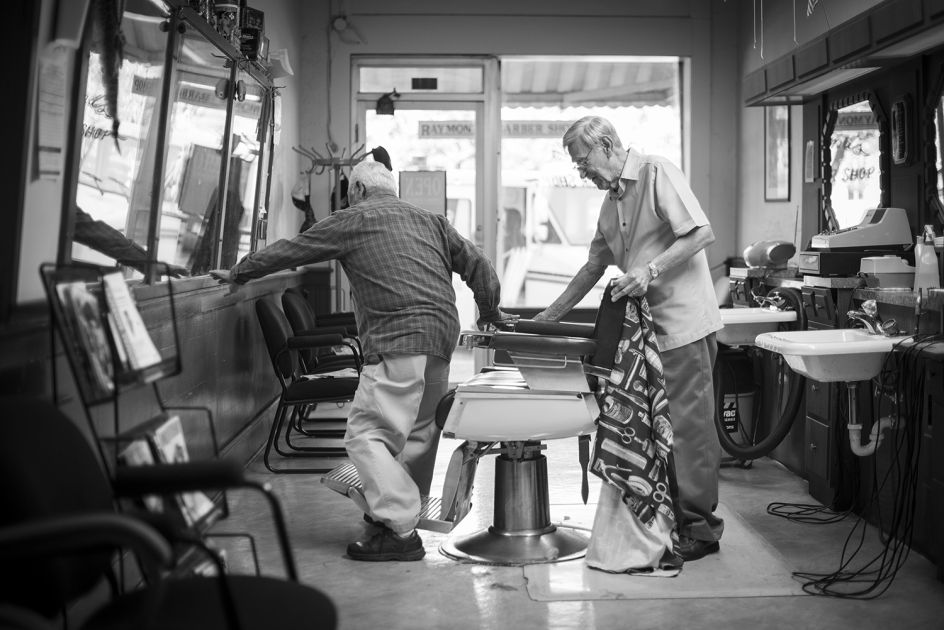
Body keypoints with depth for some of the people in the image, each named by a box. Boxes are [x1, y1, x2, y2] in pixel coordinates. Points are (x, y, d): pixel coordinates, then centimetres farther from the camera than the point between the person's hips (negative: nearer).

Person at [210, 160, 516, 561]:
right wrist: (490, 311, 37)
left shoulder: (351, 220, 8)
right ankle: (403, 508, 28)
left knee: (367, 433, -7)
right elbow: (476, 264, 21)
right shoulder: (430, 220, 22)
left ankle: (400, 531, -12)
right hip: (444, 333, 8)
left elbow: (288, 252, 14)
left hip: (398, 340, -8)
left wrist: (237, 273, 27)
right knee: (420, 429, 18)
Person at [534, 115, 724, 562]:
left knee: (687, 425, -6)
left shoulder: (657, 174, -7)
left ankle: (699, 528, 2)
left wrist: (650, 270, -23)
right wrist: (551, 315, 24)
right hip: (645, 327, 9)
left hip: (682, 323, -9)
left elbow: (701, 233, -16)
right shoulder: (612, 201, 19)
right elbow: (595, 266, 25)